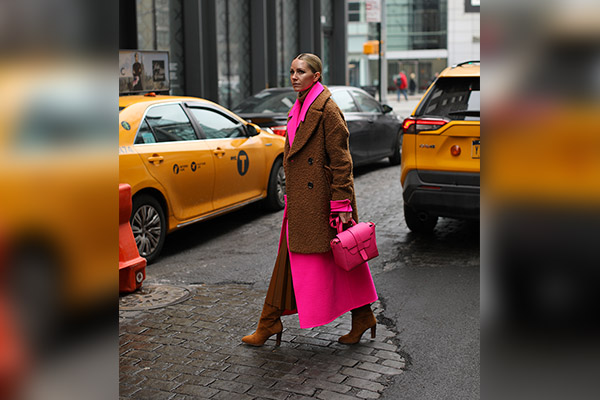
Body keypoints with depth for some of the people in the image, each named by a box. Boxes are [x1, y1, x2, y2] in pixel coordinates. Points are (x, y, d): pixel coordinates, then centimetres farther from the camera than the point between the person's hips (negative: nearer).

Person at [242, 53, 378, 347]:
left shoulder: (327, 109, -12)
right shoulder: (298, 108, 15)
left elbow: (341, 159, -15)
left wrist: (342, 204, -18)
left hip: (321, 198, -9)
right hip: (300, 200, 9)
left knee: (339, 260, 2)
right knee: (289, 257, 11)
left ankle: (362, 318, 18)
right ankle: (269, 325, 18)